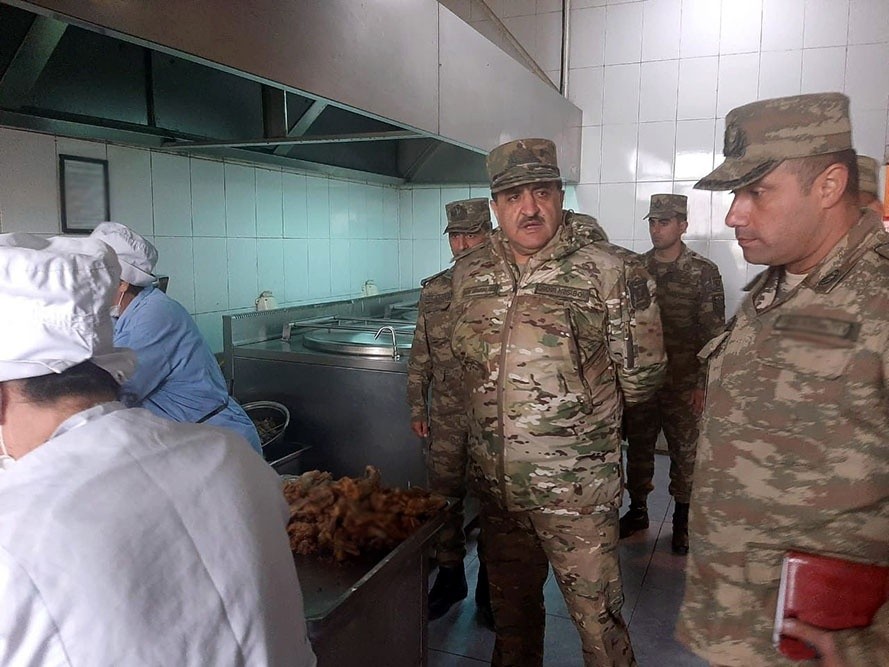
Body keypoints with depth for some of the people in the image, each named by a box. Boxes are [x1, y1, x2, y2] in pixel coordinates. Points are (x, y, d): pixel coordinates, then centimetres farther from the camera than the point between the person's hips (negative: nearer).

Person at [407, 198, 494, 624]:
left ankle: (490, 585, 26)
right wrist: (417, 408, 9)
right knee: (443, 496, 10)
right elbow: (420, 355, 11)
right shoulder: (433, 290, 6)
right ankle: (450, 576, 30)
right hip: (446, 416, 3)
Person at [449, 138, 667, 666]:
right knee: (511, 605, 22)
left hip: (577, 489, -4)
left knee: (598, 617, 8)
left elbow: (641, 375, -4)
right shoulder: (469, 274, 3)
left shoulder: (607, 273, -12)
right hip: (495, 482, 5)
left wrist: (586, 410, 7)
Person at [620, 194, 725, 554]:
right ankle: (637, 510, 30)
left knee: (684, 453, 7)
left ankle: (682, 520, 25)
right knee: (638, 446, 13)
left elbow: (714, 332, -6)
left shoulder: (704, 272, -5)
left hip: (682, 384, -3)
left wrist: (704, 383, -10)